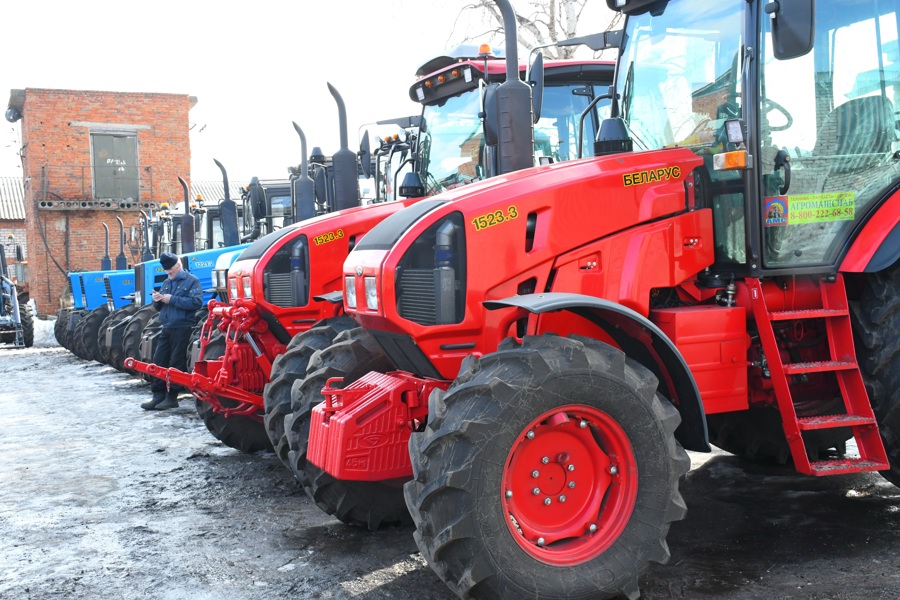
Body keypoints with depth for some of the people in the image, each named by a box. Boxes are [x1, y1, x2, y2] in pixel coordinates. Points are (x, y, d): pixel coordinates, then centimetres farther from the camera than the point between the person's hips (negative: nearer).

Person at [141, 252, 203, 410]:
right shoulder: (166, 283, 20)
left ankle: (171, 397, 6)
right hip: (166, 328, 7)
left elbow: (196, 302, -18)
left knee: (176, 363, -2)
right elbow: (160, 307, 24)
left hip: (182, 328, -7)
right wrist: (157, 300, 0)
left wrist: (172, 300, -17)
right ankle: (158, 396, 11)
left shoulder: (192, 281, -3)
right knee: (159, 361, 5)